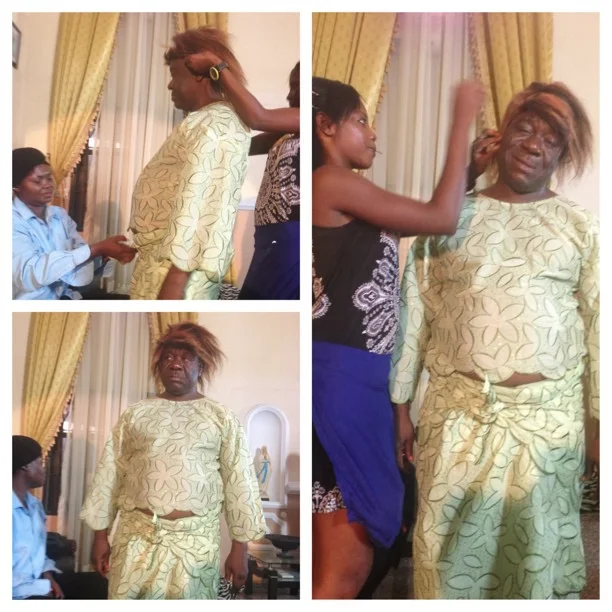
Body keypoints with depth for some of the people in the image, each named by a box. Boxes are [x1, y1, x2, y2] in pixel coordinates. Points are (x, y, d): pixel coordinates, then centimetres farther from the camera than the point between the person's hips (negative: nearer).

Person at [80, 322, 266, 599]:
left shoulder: (221, 417, 3)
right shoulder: (135, 414, 8)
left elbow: (239, 482, 1)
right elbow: (109, 473, 9)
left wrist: (239, 547, -2)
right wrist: (100, 534, 6)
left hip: (196, 538, -1)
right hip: (137, 534, 1)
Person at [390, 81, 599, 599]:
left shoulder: (582, 228, 3)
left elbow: (601, 325, 3)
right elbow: (415, 315, 5)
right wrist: (401, 406, 4)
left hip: (550, 414, 0)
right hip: (456, 411, 0)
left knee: (543, 549, 11)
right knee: (451, 546, 9)